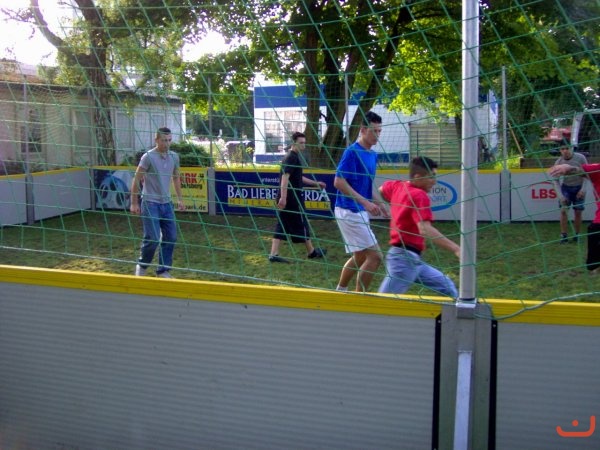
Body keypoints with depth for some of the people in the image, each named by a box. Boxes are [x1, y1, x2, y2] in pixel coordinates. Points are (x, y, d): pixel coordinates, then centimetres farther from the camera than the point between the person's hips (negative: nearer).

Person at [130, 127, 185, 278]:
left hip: (166, 203, 6)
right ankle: (142, 266, 16)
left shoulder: (174, 157, 6)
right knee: (152, 238, -10)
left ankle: (163, 270, 16)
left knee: (171, 237, 3)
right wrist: (134, 203, -9)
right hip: (150, 203, -6)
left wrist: (180, 199, 17)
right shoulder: (148, 157, -11)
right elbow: (136, 180, -8)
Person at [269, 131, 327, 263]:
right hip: (291, 197, -10)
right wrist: (283, 197, -31)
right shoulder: (291, 158, -14)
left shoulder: (294, 157, 18)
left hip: (287, 198, 10)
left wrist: (316, 183, 31)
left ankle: (274, 254, 3)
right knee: (301, 224, 5)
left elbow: (299, 177, 29)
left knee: (282, 225, 7)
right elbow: (285, 178, -24)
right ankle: (311, 252, 19)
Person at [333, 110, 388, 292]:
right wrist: (365, 202, -24)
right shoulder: (352, 152, -15)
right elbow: (338, 182, -21)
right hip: (349, 211, -9)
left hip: (359, 212, 9)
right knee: (374, 256, -10)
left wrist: (380, 204, 12)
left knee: (360, 257, 17)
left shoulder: (373, 155, 12)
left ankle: (340, 292, 31)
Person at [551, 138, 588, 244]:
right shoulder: (558, 162, -15)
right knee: (564, 210, -9)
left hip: (579, 188, 0)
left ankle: (577, 235, 17)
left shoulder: (580, 158, -18)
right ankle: (564, 235, -2)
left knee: (578, 212, 3)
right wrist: (560, 195, -16)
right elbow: (556, 180, -8)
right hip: (566, 188, 0)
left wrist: (583, 189, -16)